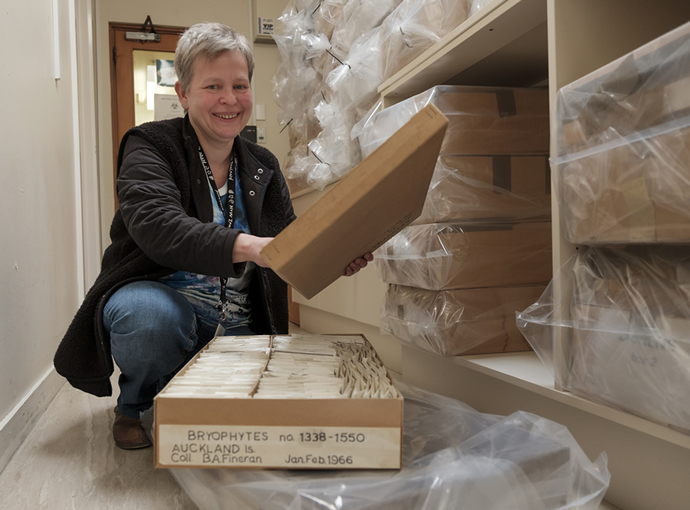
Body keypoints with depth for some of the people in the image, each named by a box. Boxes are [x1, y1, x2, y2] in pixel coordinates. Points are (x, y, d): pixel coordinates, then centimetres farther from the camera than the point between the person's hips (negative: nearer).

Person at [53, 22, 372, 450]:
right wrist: (247, 246, -44)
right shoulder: (150, 146, -6)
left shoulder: (263, 167, 10)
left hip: (235, 326, 5)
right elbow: (156, 226, -27)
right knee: (151, 314, -39)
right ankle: (136, 407, -2)